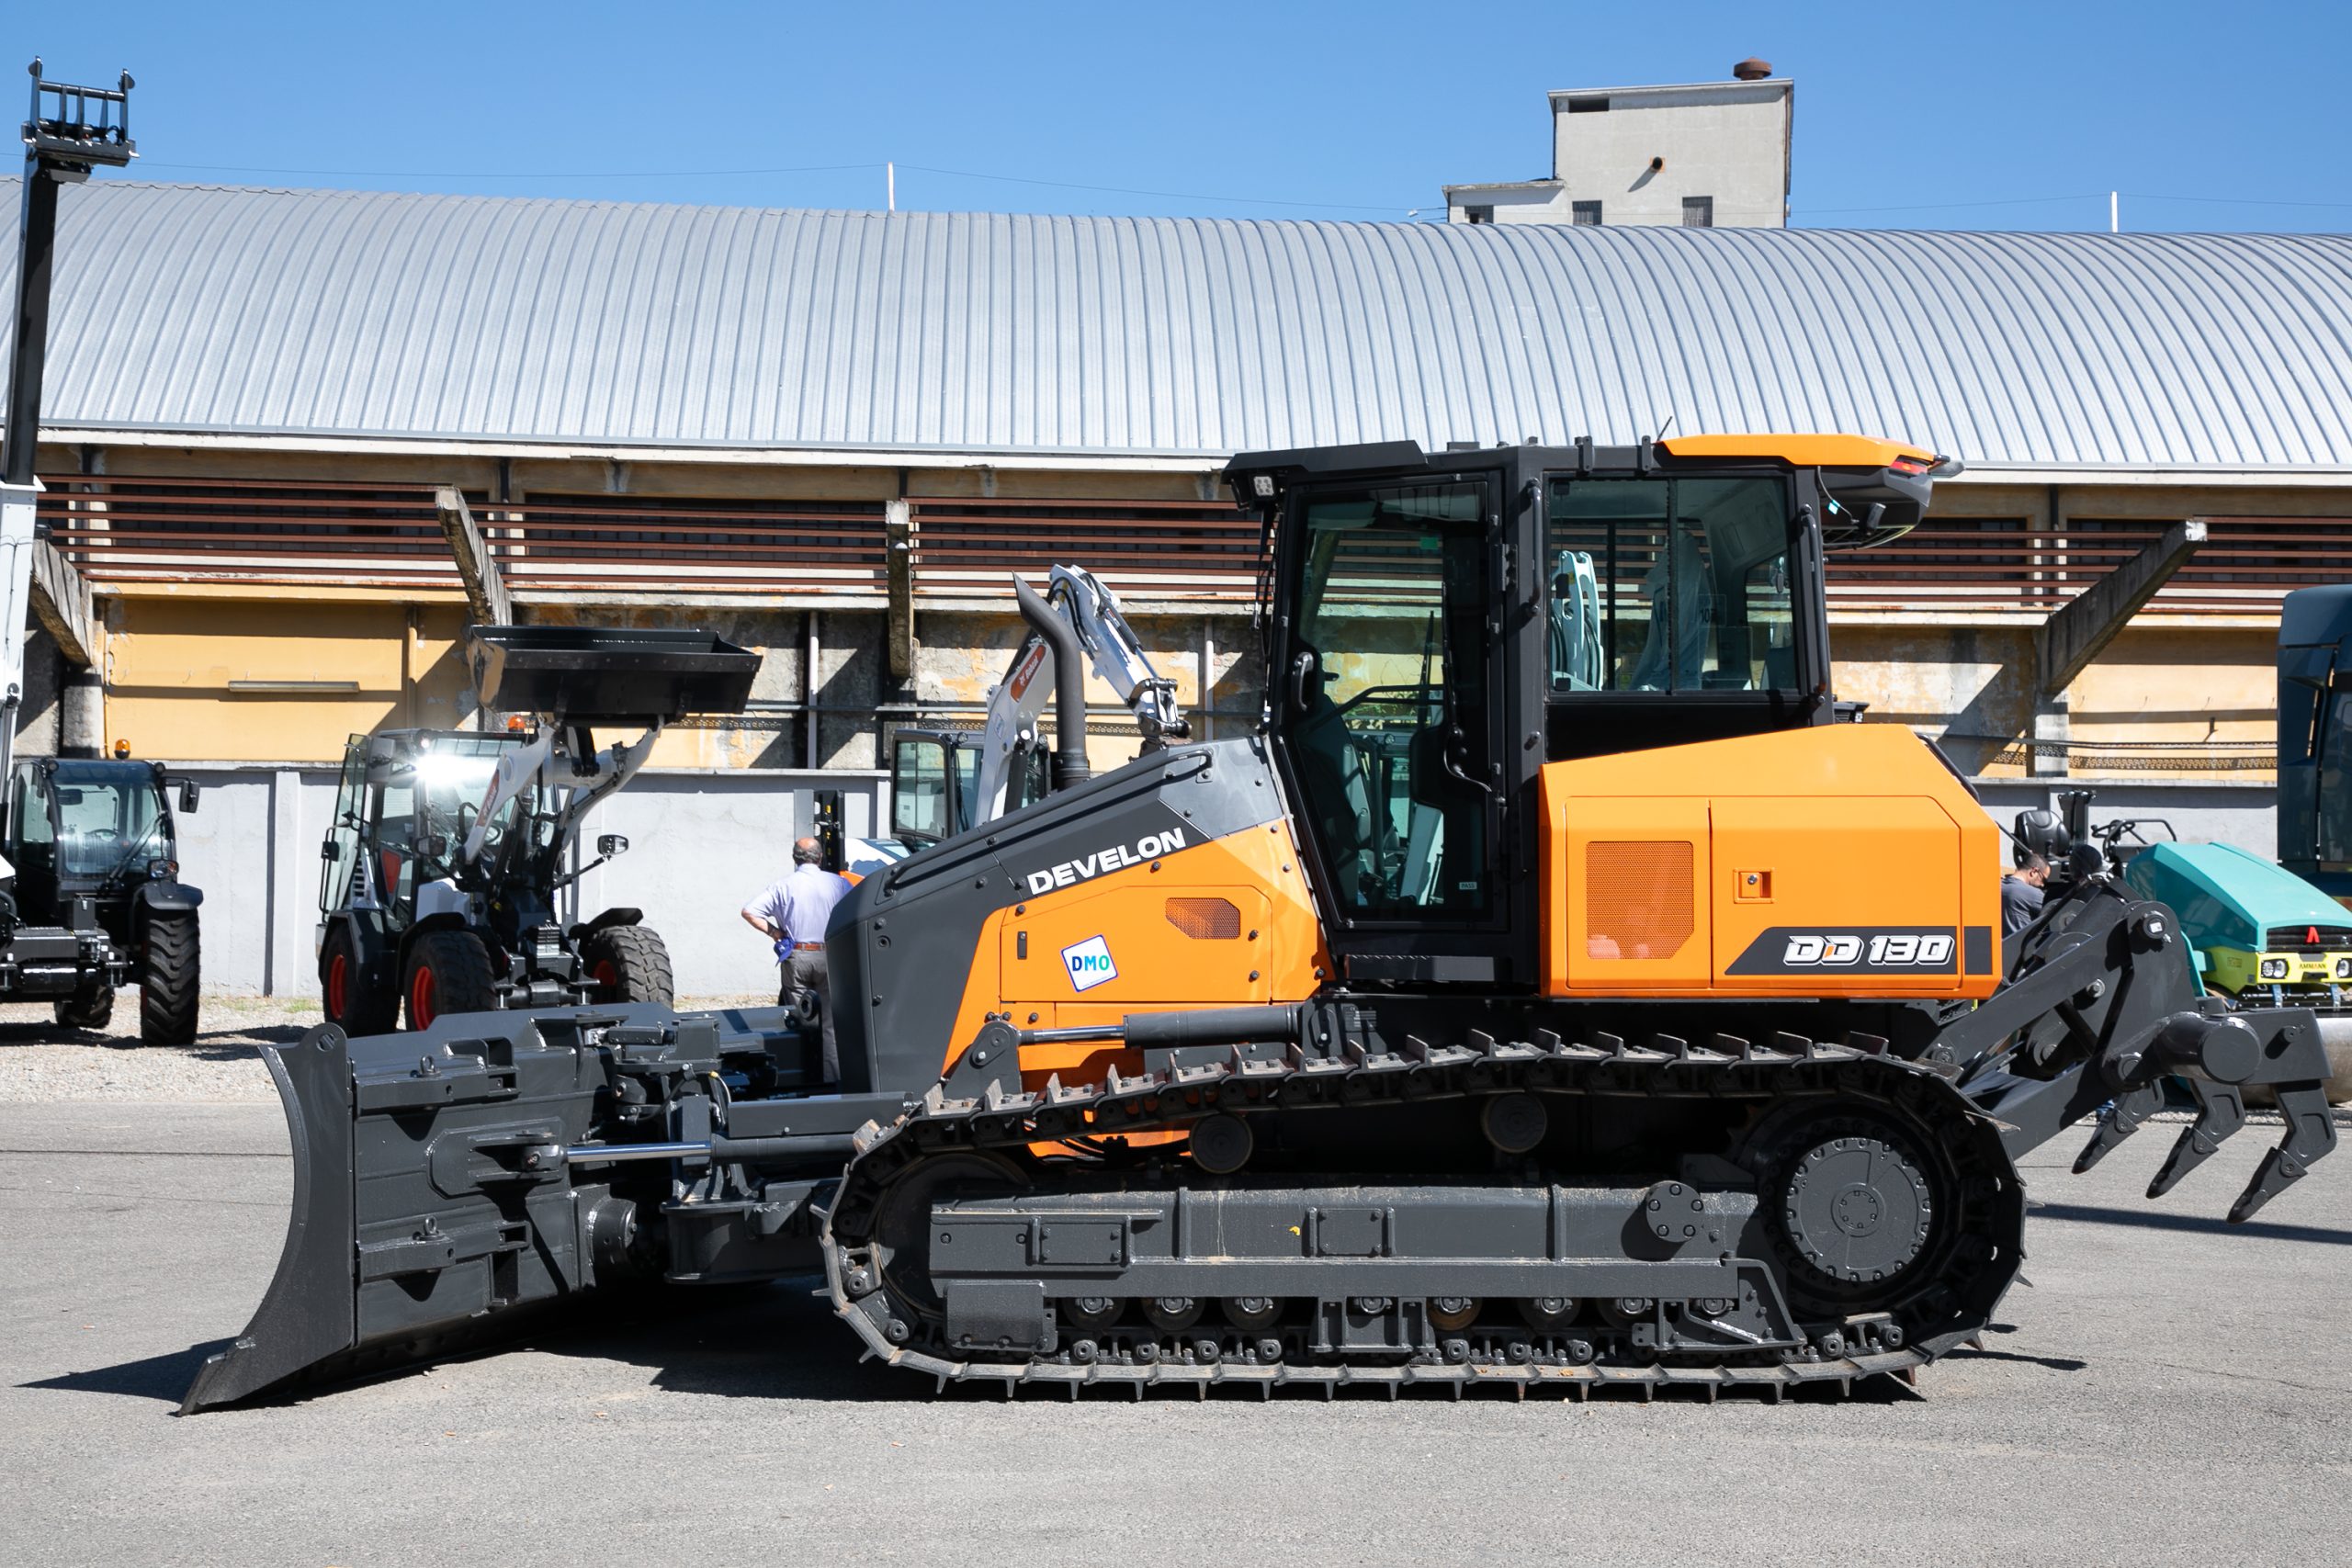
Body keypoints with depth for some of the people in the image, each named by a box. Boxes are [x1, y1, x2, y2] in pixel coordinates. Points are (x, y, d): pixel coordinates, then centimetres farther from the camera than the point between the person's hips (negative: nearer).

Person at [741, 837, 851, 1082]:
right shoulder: (838, 884, -1)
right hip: (829, 957, -1)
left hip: (795, 958, 1)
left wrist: (774, 933, 4)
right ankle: (834, 1076, 1)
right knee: (831, 1021, 4)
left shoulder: (783, 885, 0)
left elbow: (749, 912, -4)